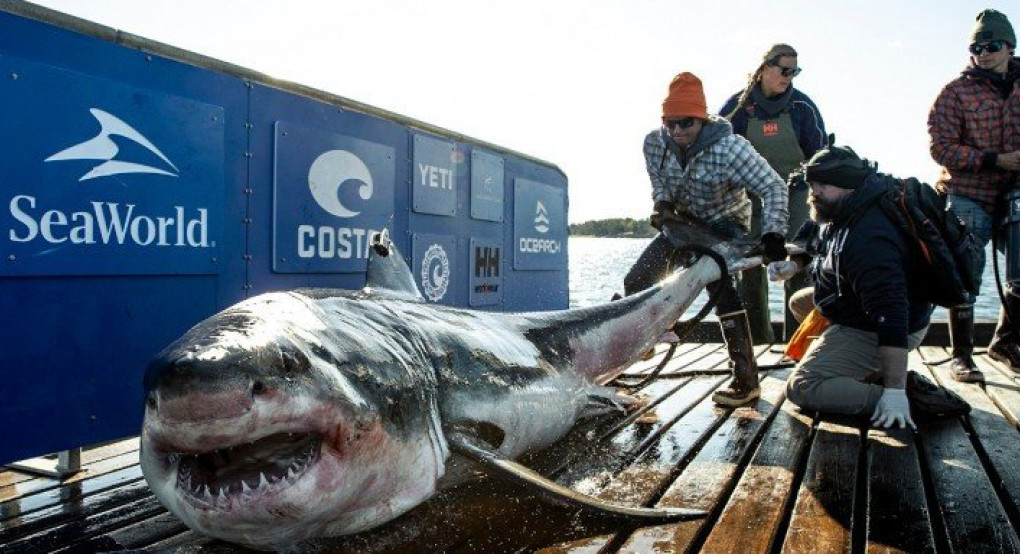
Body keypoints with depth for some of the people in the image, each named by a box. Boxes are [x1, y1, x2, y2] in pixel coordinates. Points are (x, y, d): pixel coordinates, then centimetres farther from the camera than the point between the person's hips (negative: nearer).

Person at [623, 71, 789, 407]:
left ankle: (746, 381, -23)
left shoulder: (729, 148, -30)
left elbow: (773, 187, -28)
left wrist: (773, 234, -41)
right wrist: (662, 204, -18)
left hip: (724, 224, -5)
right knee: (636, 282, -1)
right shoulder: (655, 143, -16)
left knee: (721, 287, -29)